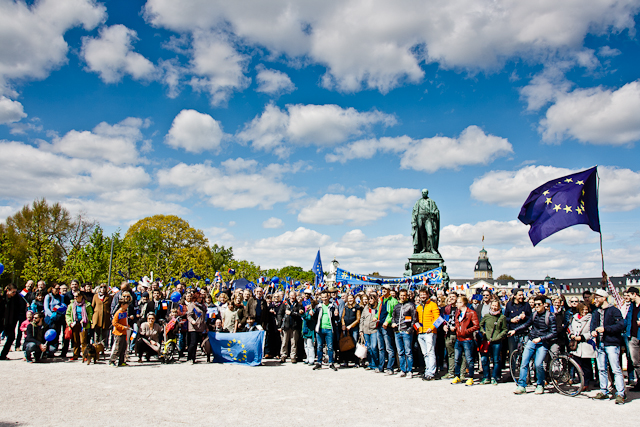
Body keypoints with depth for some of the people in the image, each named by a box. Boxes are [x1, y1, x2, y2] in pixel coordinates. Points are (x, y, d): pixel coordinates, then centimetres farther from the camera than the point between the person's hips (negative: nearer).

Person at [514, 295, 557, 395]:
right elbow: (527, 324, 24)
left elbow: (554, 333, -10)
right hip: (531, 341, 4)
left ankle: (540, 385, 8)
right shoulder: (534, 314, 7)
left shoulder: (550, 316, -7)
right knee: (524, 363, -6)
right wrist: (515, 330, 15)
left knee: (538, 364, -17)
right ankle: (521, 386, 0)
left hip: (543, 343, -4)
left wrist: (540, 338, -18)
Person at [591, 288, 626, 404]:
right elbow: (593, 324, 19)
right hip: (600, 344, 7)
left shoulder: (614, 310, -4)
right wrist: (593, 331, -3)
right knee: (602, 369, 10)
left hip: (611, 344, -7)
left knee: (616, 369, -8)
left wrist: (605, 329, -18)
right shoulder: (595, 312, 18)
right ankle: (604, 391, 18)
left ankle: (620, 394, -3)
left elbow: (621, 325, -13)